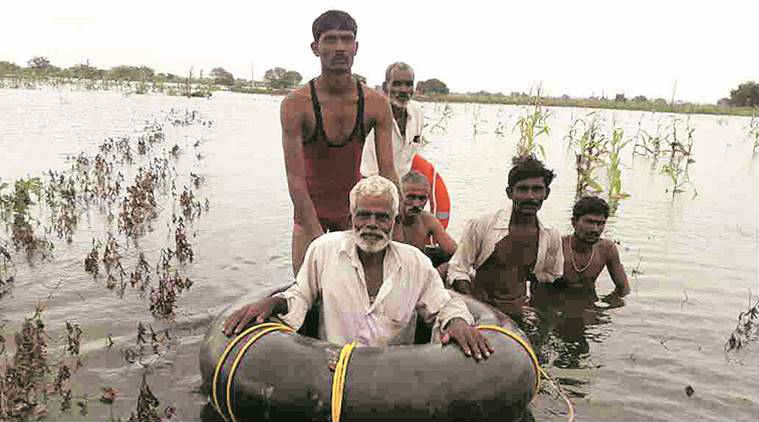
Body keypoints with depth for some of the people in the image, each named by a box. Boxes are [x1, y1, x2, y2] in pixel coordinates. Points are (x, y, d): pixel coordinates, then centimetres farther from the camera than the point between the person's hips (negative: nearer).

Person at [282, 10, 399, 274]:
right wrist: (318, 237, -31)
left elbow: (388, 173, -14)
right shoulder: (295, 104, -21)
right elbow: (295, 179, -24)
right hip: (310, 206, -2)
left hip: (353, 205, 2)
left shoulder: (376, 104, -13)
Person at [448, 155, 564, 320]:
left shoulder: (552, 237, 0)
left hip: (516, 313, 3)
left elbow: (552, 275, 19)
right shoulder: (480, 226, -11)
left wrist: (522, 276, 5)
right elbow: (458, 269, -5)